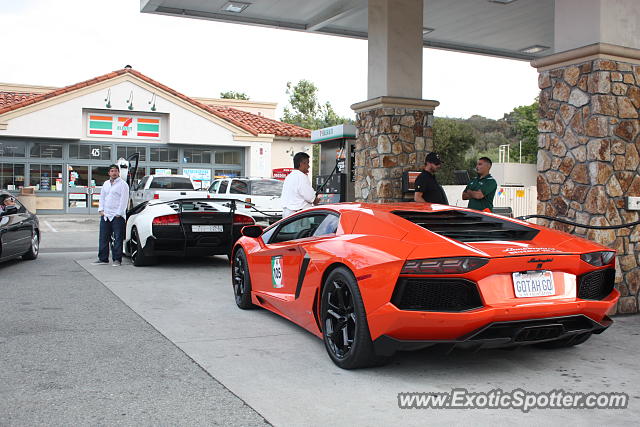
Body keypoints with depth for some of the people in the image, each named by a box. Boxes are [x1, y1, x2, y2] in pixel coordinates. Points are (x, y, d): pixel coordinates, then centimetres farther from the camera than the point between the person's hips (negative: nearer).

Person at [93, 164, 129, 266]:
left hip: (117, 216, -6)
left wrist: (118, 214, -14)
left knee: (117, 239, -5)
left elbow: (124, 200, -9)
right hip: (105, 215, 7)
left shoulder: (123, 184, -3)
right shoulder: (106, 184, 18)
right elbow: (102, 197, 21)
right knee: (103, 238, 8)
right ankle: (103, 258, 16)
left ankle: (117, 260, -1)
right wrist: (101, 210, 8)